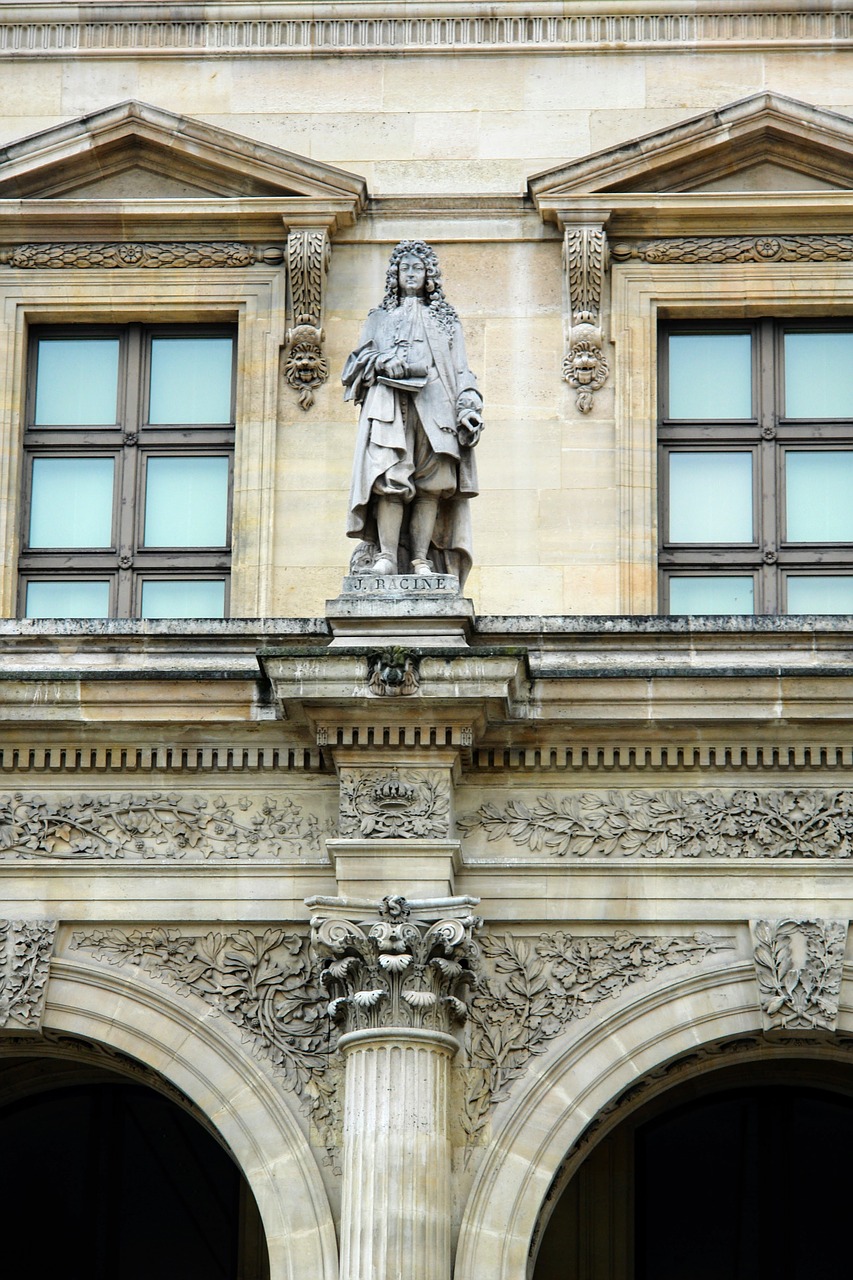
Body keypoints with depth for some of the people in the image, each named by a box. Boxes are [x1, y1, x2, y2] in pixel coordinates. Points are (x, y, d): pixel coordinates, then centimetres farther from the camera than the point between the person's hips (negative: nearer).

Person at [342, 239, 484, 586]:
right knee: (391, 480, -18)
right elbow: (359, 357, 16)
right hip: (389, 404, -1)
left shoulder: (446, 321, 25)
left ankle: (421, 558, -15)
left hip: (434, 406, 1)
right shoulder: (380, 318, 26)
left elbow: (461, 369, 17)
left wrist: (469, 407, 1)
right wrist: (382, 362, -7)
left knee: (431, 484, -14)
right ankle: (387, 556, -24)